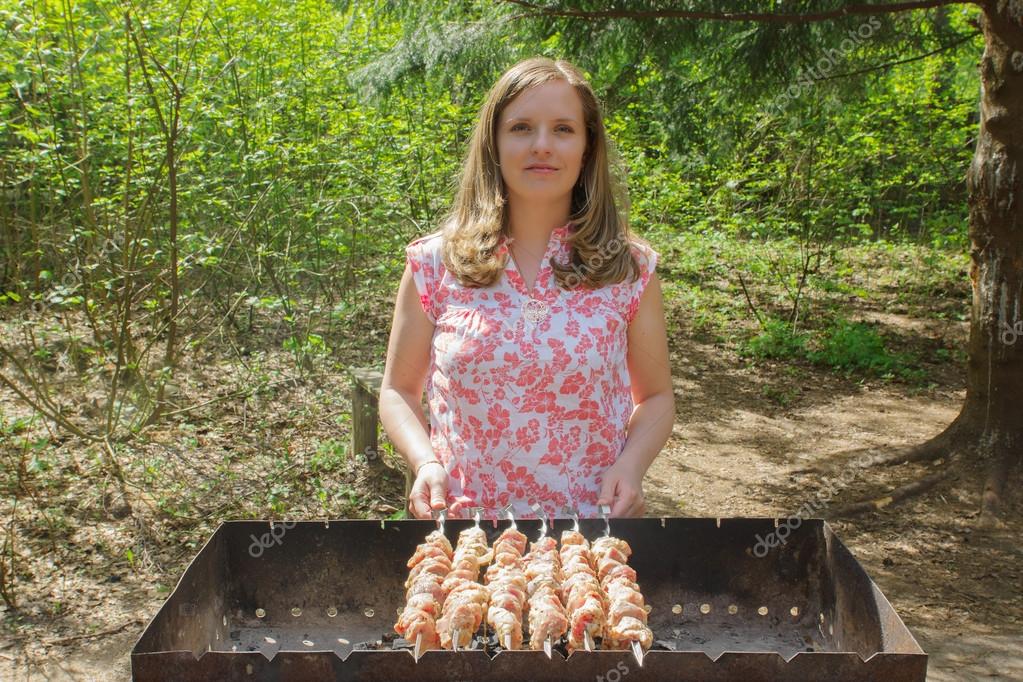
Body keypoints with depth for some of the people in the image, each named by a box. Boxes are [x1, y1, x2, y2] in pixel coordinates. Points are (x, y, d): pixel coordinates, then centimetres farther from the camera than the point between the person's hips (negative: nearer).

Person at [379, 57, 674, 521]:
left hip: (592, 518, 0)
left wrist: (630, 465, -13)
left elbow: (655, 396, 5)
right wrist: (425, 462, -14)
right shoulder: (434, 264, -5)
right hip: (460, 518, 0)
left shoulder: (629, 269, -5)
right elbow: (399, 391, 4)